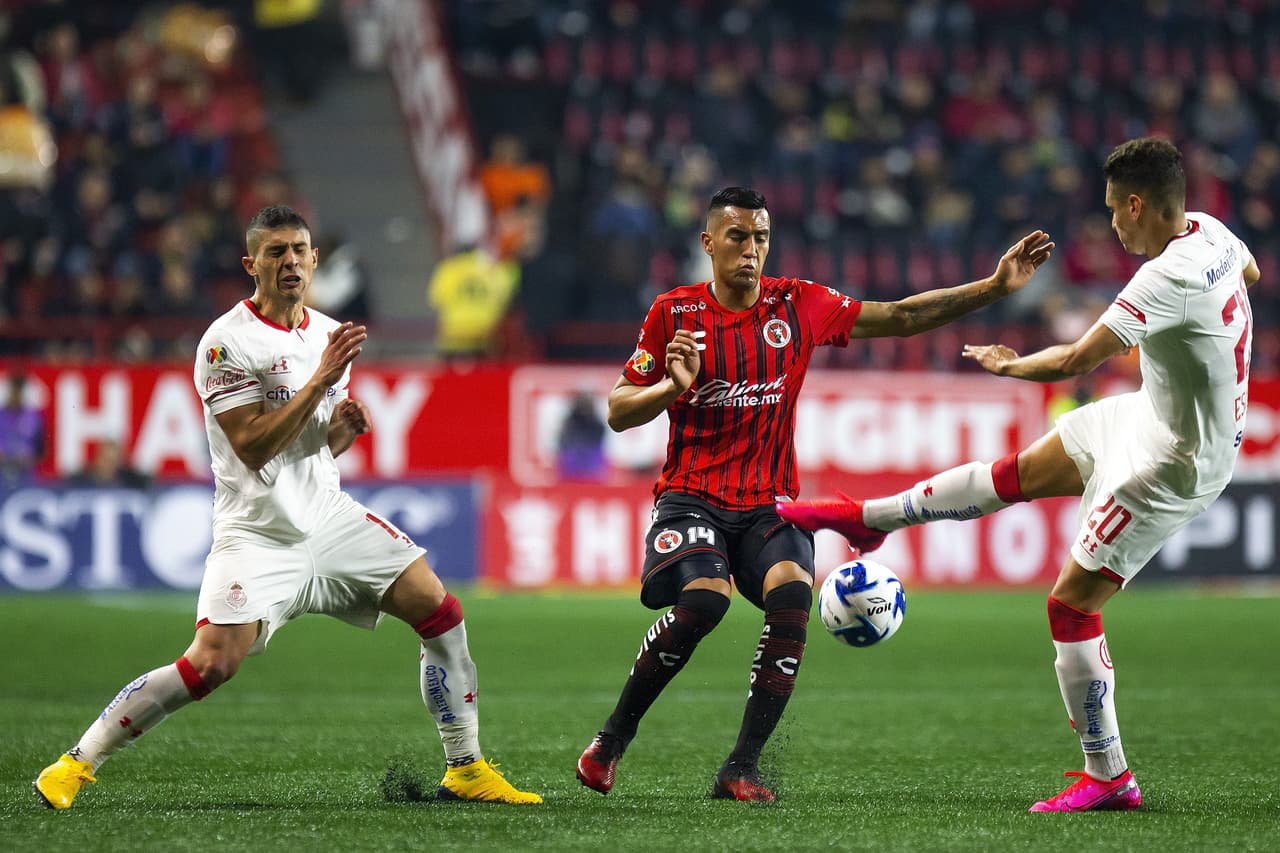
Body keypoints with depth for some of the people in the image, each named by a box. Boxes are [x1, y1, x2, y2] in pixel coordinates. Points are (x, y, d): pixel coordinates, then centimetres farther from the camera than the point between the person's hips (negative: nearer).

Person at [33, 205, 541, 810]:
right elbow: (254, 447, -20)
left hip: (328, 516, 7)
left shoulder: (329, 334, 10)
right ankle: (78, 763, -7)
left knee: (441, 613, 0)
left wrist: (346, 424, -2)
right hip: (258, 531, -7)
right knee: (211, 664, -20)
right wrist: (322, 378, -21)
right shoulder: (227, 342, -13)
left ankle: (466, 771, 11)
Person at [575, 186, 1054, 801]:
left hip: (770, 505, 2)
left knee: (793, 596, -27)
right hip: (691, 496, -2)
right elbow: (619, 413, 4)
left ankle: (742, 768, -20)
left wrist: (995, 286, -1)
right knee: (702, 601, -30)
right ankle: (613, 737, -8)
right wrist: (673, 386, -17)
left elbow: (899, 317, 6)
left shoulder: (797, 305, 5)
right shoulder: (674, 312, 1)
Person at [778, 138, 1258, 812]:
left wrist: (1008, 364, -15)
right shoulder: (1208, 231, -4)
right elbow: (1251, 272, 21)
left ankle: (1109, 779, 6)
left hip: (1174, 465, -9)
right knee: (1017, 474, 18)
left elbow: (1077, 360, -33)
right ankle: (867, 517, 34)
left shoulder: (1167, 279, -33)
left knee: (1071, 602, -3)